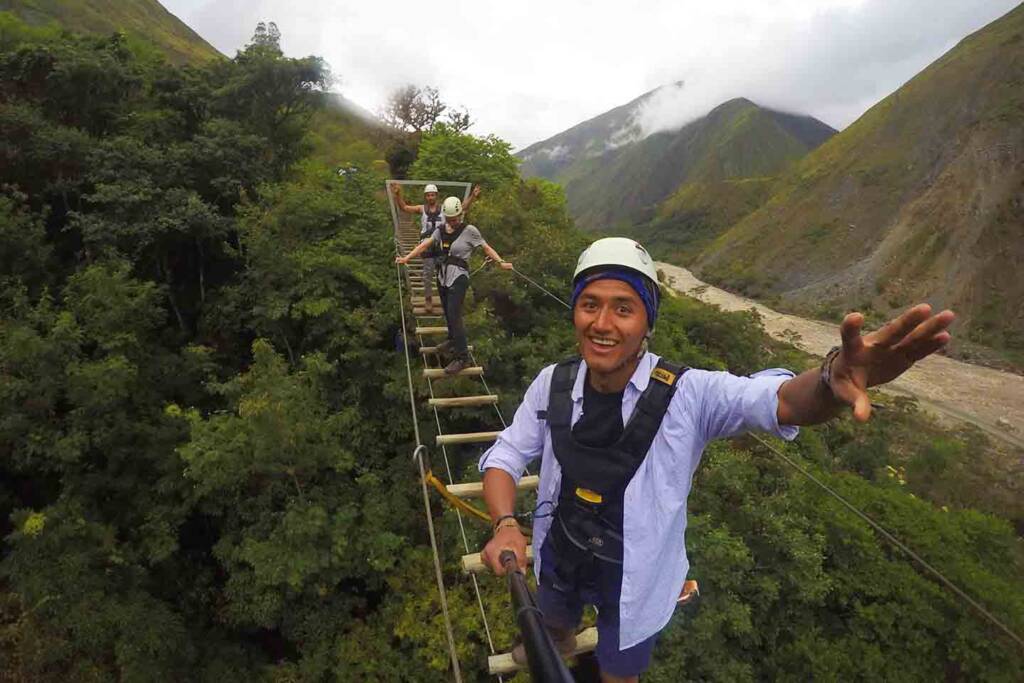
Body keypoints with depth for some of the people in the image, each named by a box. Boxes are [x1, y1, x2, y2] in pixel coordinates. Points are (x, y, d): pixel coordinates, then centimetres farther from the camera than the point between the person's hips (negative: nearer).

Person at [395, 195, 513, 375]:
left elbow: (486, 248, -6)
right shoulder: (441, 231, 6)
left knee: (454, 315, -12)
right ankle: (453, 339, 44)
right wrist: (406, 258, -6)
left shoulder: (469, 231, -7)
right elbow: (424, 245, 2)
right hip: (442, 277, 6)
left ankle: (462, 357, -7)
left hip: (458, 278, -6)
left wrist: (501, 262, -18)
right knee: (448, 312, 19)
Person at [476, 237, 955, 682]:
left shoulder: (688, 395, -27)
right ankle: (560, 644, 71)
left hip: (634, 580, -3)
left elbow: (782, 401, -41)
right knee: (553, 622, 35)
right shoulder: (552, 385, -18)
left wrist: (832, 379, -64)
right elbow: (505, 457, -10)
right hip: (558, 557, 4)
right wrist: (505, 525, -28)